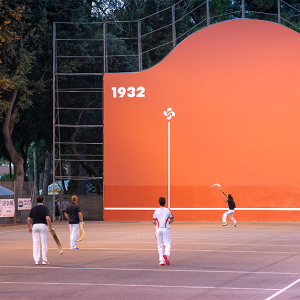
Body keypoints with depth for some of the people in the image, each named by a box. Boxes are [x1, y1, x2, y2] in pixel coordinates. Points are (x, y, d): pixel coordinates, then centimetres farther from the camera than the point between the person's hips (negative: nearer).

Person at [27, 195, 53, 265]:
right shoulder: (45, 208, -5)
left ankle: (36, 260, 2)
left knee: (35, 243, 5)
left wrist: (29, 228, 16)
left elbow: (28, 219, 3)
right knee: (44, 243, 3)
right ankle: (44, 260, 3)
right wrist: (50, 227, -6)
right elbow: (47, 218, -16)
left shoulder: (33, 208, 6)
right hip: (43, 225, -3)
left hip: (35, 226, 3)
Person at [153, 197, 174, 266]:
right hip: (166, 229, -1)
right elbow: (172, 219, 8)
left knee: (159, 245, 8)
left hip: (158, 229, 1)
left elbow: (154, 222, 3)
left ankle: (161, 260, 4)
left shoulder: (156, 211, 1)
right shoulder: (168, 210, -1)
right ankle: (166, 254, -28)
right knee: (167, 244, 1)